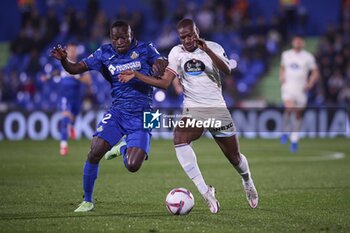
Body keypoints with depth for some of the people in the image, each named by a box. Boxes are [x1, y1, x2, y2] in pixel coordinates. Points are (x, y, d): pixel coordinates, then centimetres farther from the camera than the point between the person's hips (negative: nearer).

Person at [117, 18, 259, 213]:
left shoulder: (213, 48, -3)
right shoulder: (177, 53, 3)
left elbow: (227, 71, -21)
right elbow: (165, 82, 0)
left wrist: (207, 50, -33)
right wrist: (136, 75, -9)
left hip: (217, 109, -1)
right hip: (193, 109, 1)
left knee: (234, 156, 7)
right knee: (179, 139, -30)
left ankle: (248, 182, 43)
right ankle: (205, 191, -28)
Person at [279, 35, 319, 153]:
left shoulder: (308, 57, -1)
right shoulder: (286, 55, 8)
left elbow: (315, 72, 5)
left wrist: (309, 84, -8)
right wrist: (282, 78, 7)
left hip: (301, 89, -1)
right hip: (288, 87, 1)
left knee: (298, 114, 5)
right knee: (289, 108, -21)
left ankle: (294, 140, 16)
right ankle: (285, 131, 2)